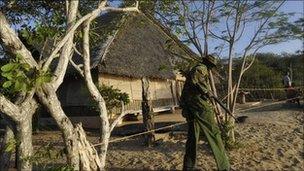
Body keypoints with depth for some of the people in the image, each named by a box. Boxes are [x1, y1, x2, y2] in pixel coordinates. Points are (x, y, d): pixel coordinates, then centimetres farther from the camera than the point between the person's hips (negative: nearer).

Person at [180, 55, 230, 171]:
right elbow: (194, 79, -27)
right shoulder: (201, 68, -5)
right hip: (201, 106, -9)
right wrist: (205, 91, -20)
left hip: (189, 108, 9)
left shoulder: (192, 69, 23)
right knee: (214, 133, 0)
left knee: (192, 136, 13)